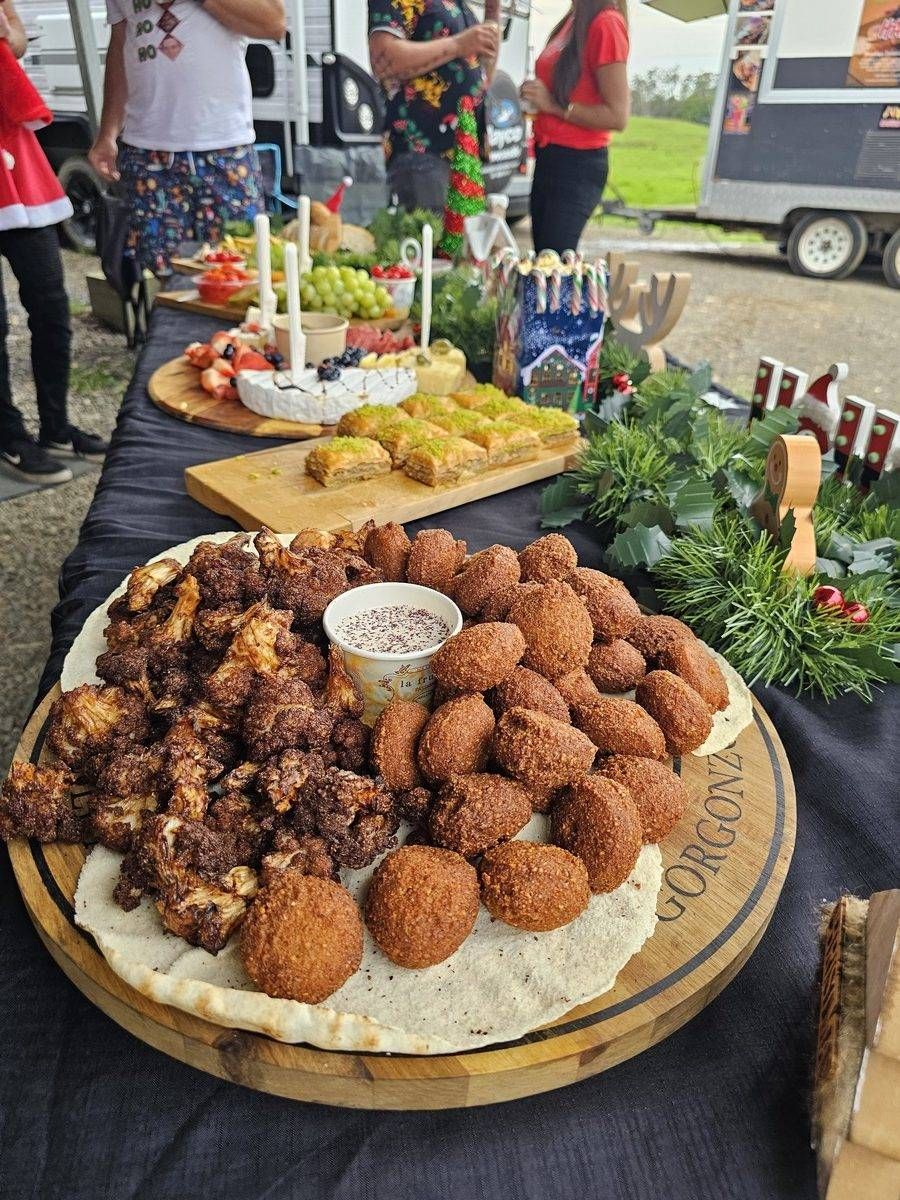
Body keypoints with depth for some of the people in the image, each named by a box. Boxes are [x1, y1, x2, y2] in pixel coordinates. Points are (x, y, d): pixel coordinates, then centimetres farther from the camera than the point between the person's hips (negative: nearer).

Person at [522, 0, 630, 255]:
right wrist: (537, 97, 6)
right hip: (549, 157, 9)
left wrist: (553, 105, -17)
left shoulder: (606, 23, -14)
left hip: (577, 164, -9)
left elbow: (618, 116, -17)